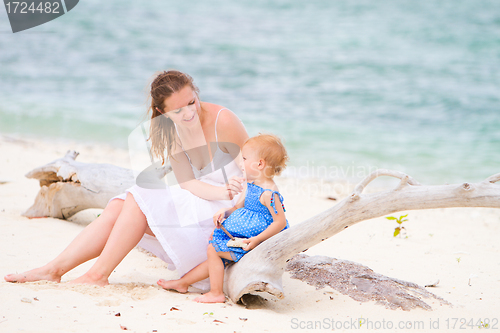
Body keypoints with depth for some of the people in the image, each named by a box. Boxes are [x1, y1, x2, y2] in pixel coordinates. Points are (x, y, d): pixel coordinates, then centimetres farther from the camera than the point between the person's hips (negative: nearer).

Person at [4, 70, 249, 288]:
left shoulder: (223, 121, -20)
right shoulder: (171, 130, -2)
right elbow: (187, 182, -11)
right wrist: (223, 191, -31)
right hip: (193, 205, 6)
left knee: (140, 199, -21)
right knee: (118, 208, -8)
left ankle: (99, 274, -16)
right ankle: (54, 269, -7)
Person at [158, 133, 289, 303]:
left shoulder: (269, 193, -22)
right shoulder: (251, 187, 9)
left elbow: (280, 222, -23)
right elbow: (237, 207, 20)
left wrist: (257, 240, -28)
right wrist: (224, 212, -3)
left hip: (249, 242, -10)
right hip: (237, 238, 10)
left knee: (213, 249, -11)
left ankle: (216, 293, -4)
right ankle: (182, 282, 26)